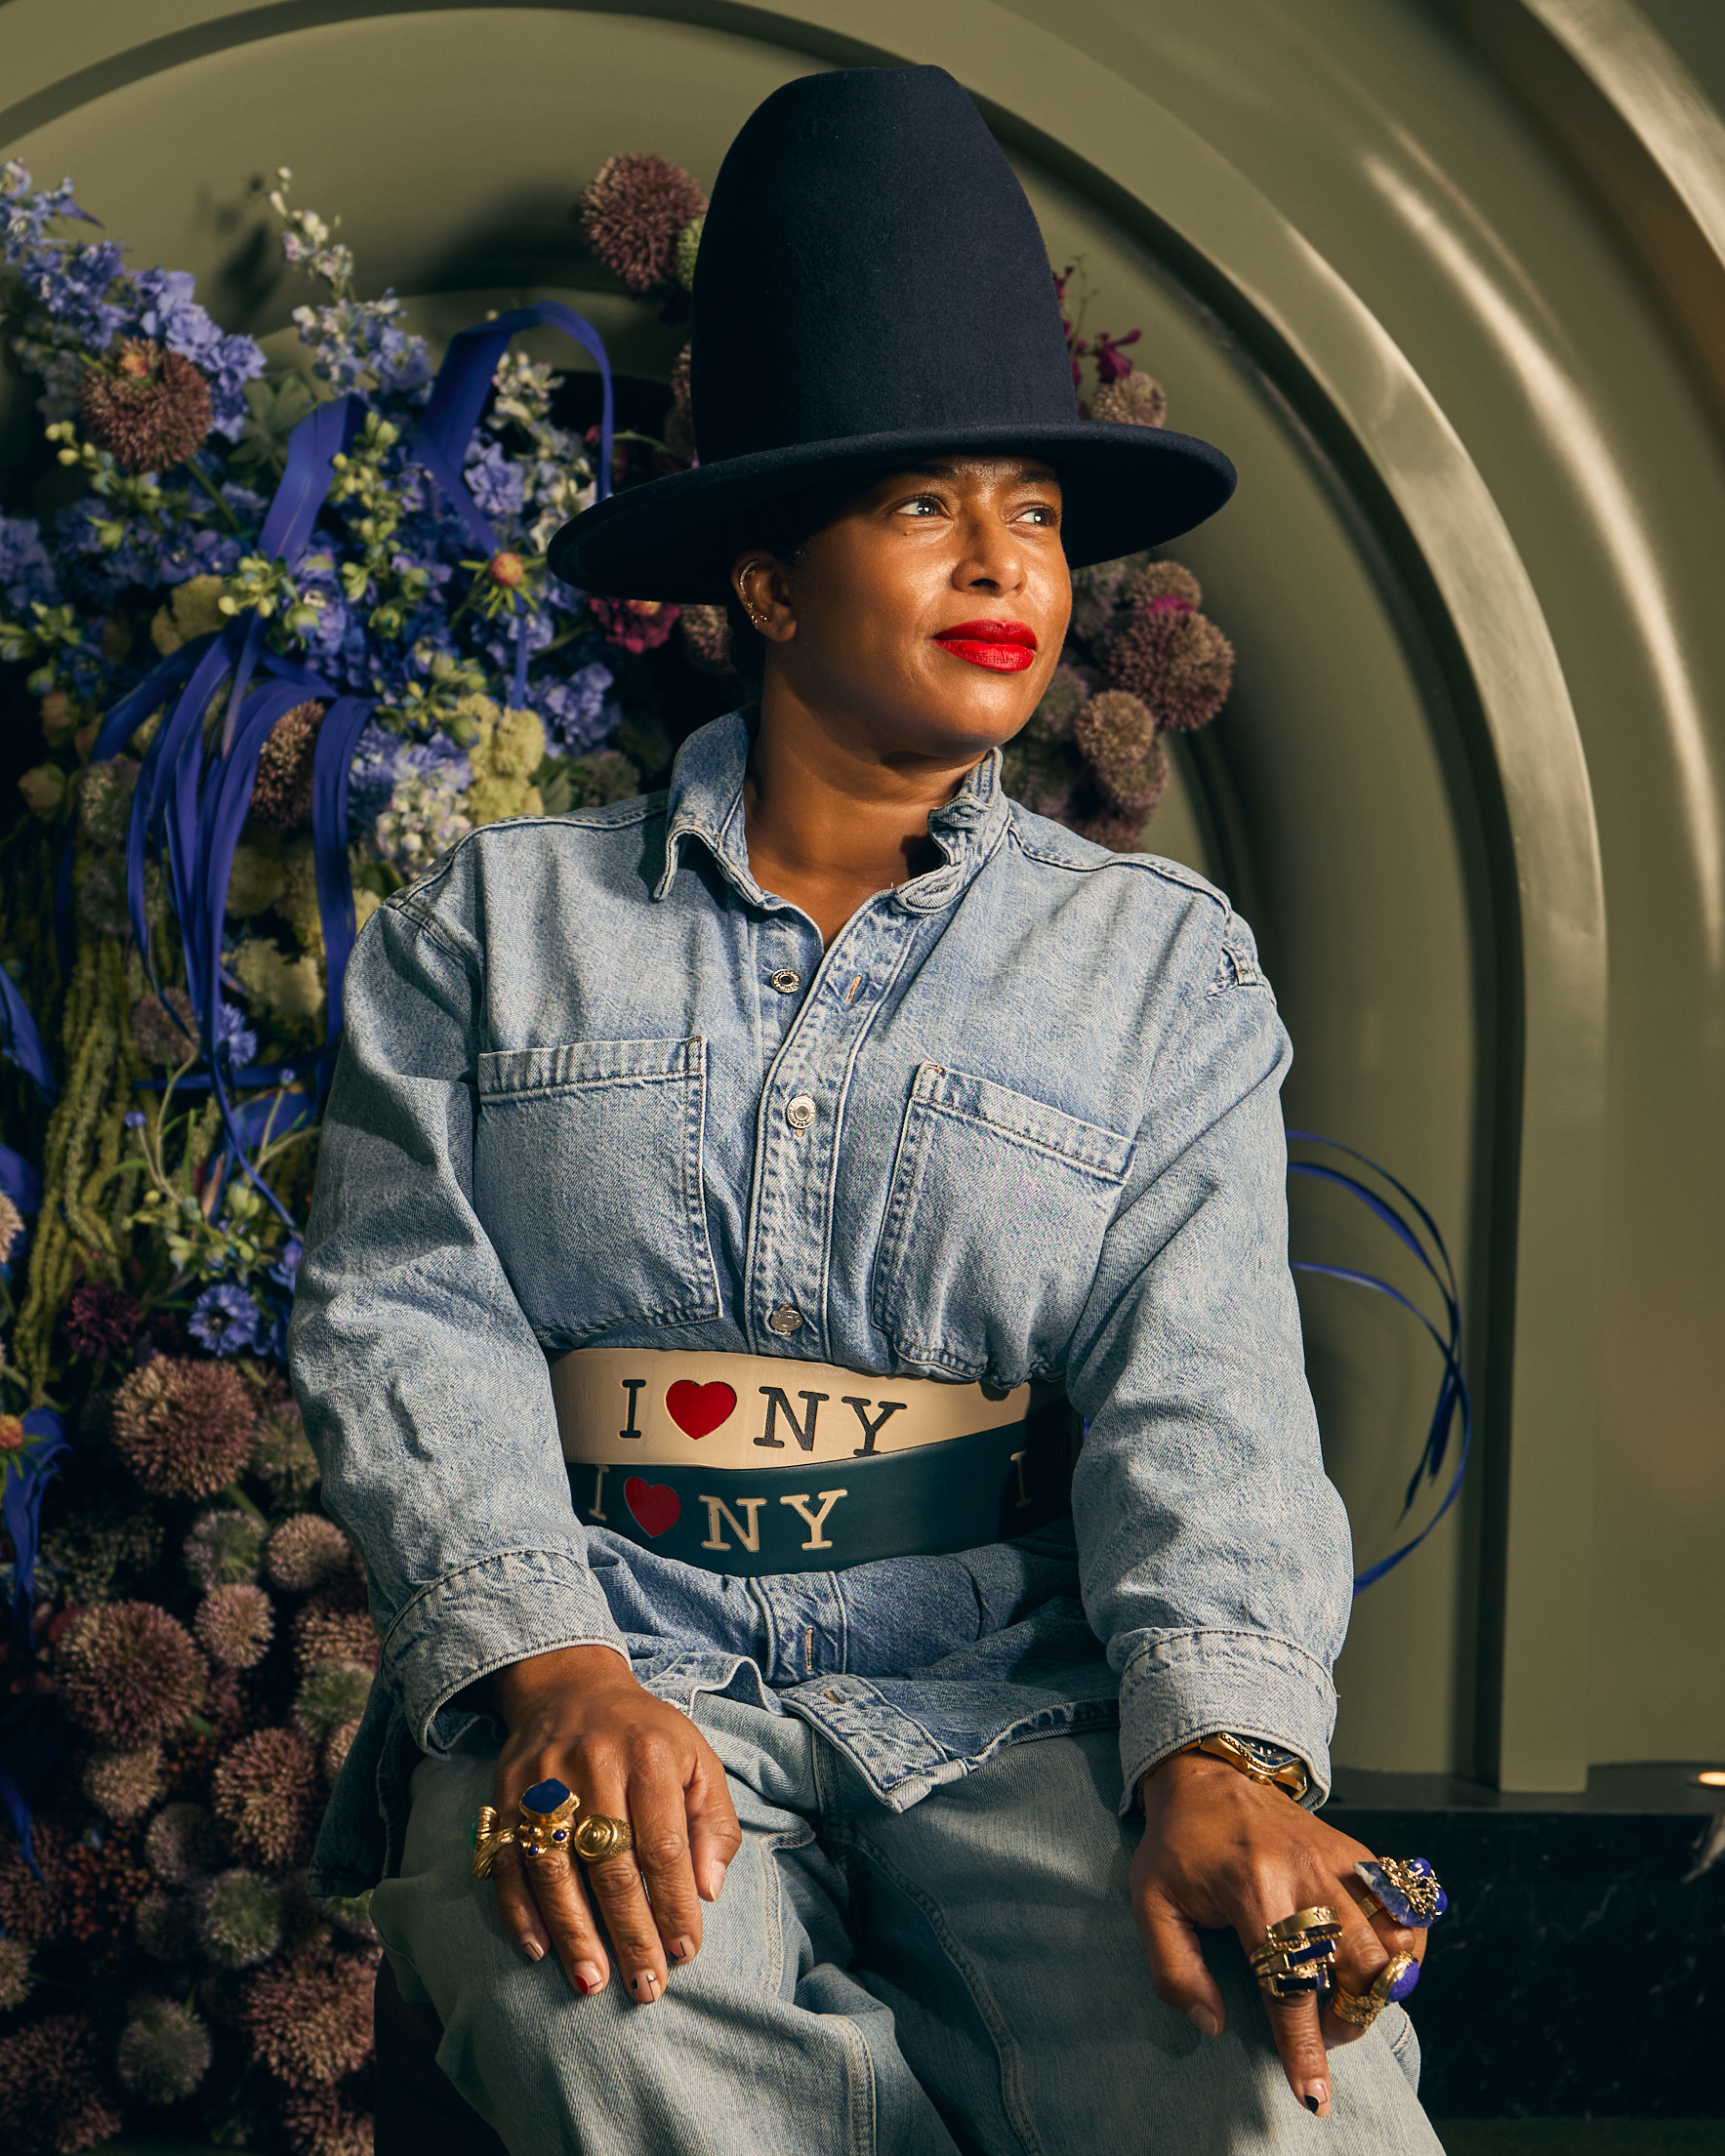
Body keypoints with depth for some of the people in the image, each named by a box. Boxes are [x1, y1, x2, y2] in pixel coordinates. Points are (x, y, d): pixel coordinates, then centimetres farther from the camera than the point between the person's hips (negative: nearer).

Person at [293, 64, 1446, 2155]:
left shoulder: (1169, 968, 14)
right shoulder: (498, 923, 13)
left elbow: (1203, 1400, 1)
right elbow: (404, 1319, 2)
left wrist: (1221, 1752, -20)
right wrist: (546, 1665, -18)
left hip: (1025, 1699, 0)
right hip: (606, 1678, 0)